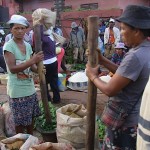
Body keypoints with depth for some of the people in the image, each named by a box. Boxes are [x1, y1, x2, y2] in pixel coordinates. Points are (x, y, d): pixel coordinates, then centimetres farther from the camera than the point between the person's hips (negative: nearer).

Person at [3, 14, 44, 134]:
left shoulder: (28, 45, 5)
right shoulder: (8, 46, -13)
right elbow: (12, 69, -23)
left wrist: (38, 69, -12)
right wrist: (32, 61, -32)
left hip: (30, 88, 6)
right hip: (17, 90, -6)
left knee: (31, 117, 17)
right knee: (20, 121, 7)